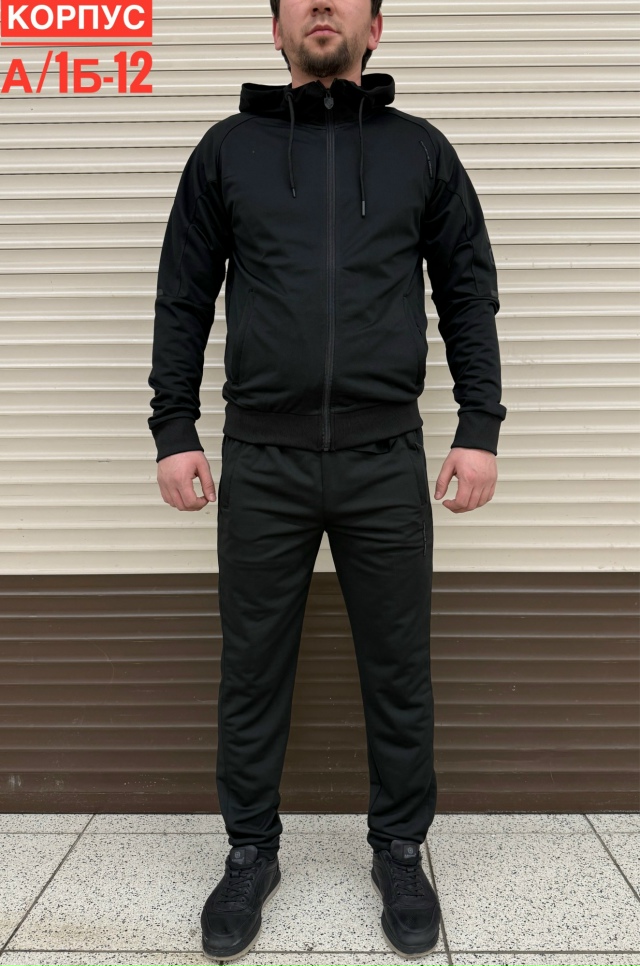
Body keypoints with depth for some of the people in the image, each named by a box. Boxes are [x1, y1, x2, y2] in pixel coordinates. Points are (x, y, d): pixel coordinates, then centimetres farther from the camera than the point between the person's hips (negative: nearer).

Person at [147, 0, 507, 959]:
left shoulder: (422, 150, 10)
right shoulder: (227, 149, 10)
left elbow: (470, 296, 8)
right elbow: (183, 298, 8)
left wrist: (480, 429, -1)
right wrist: (173, 430, 1)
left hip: (386, 459, 0)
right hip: (260, 460, 1)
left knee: (399, 672, 8)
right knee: (253, 673, 9)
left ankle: (401, 851, 30)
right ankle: (251, 853, 30)